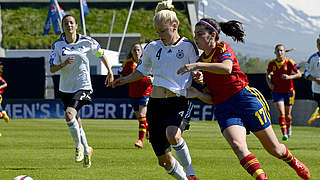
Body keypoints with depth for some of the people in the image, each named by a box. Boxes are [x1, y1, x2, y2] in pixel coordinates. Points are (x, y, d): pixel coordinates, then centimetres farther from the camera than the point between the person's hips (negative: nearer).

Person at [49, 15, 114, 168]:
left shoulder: (86, 42, -6)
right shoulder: (58, 45, -2)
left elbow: (101, 54, 11)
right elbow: (52, 69, -3)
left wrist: (110, 72, 6)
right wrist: (64, 64, -22)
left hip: (82, 86, -4)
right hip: (65, 88, 4)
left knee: (69, 115, -25)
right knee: (75, 121, 12)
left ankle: (79, 146, -3)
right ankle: (87, 150, 34)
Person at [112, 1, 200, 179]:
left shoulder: (187, 46, -2)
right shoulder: (152, 48, 10)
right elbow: (143, 70, 24)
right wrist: (125, 79, 12)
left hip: (179, 101, -4)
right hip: (156, 102, 4)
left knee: (172, 135, -36)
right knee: (164, 160, 2)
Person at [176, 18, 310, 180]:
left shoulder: (223, 48, -4)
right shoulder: (203, 59, 13)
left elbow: (226, 68, -30)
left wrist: (197, 66, -33)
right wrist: (200, 81, -2)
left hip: (244, 98, -5)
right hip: (223, 110, 5)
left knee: (275, 149, 5)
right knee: (238, 146, -27)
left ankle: (294, 162, 36)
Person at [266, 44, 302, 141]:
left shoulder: (289, 62, -8)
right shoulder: (272, 64, -2)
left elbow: (299, 74, -6)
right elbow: (268, 75, 13)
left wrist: (289, 77, -22)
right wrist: (269, 83, -6)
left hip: (289, 91, 0)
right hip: (277, 92, 0)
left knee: (287, 114, 10)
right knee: (281, 113, -16)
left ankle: (289, 127, 40)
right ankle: (284, 133, -14)